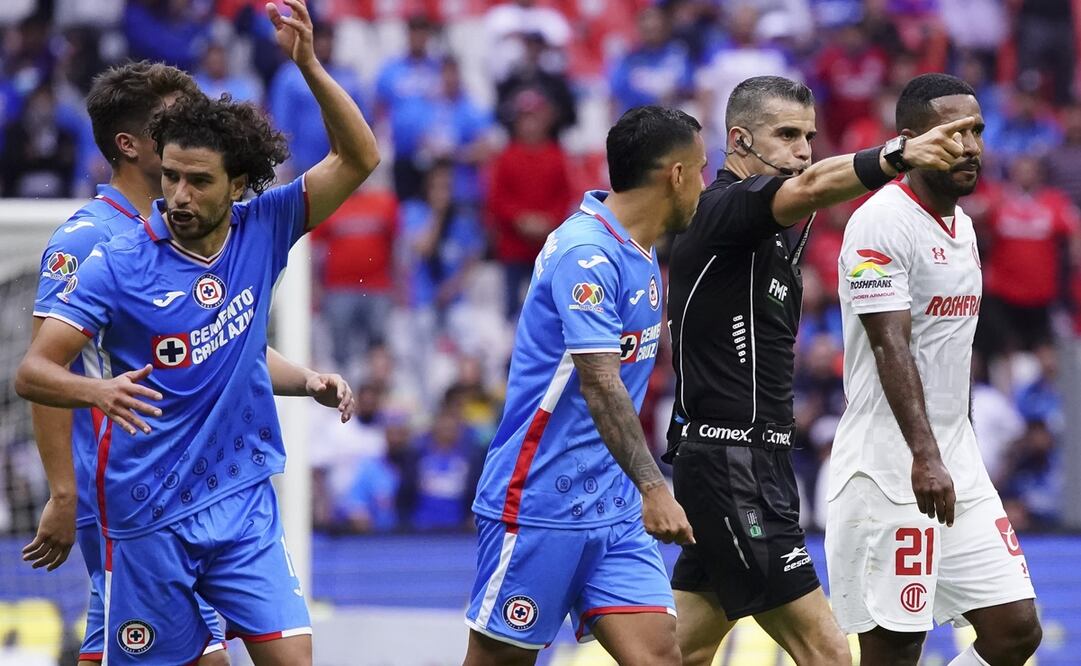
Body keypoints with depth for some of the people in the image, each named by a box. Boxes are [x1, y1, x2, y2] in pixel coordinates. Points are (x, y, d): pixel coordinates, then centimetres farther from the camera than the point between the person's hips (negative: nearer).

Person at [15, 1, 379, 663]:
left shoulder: (262, 232, 0)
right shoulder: (118, 265, -9)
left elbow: (358, 157, -4)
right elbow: (33, 372, -10)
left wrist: (309, 64, -18)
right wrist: (97, 391, -32)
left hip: (245, 504, 3)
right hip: (148, 515, -2)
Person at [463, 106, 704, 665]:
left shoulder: (642, 255, 12)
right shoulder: (586, 253, -17)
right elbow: (600, 385, -26)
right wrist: (651, 487, -33)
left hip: (615, 509, 8)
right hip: (540, 507, -8)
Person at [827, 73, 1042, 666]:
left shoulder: (961, 225, 15)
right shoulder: (881, 223, -13)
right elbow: (891, 347, -23)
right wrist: (924, 457, -34)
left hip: (958, 468, 9)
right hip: (890, 475, -9)